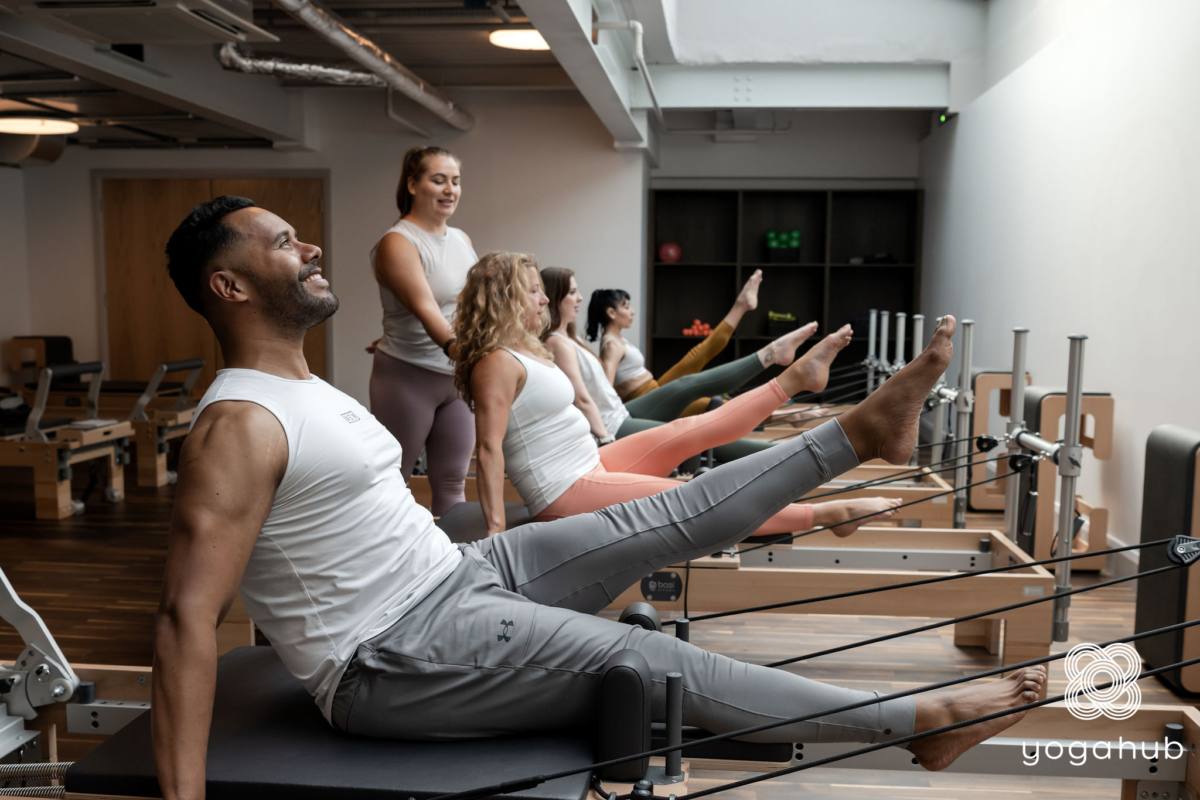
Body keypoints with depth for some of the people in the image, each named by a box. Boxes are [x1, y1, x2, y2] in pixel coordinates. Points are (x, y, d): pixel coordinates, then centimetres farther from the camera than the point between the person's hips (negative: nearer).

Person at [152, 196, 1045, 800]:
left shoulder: (308, 391, 14)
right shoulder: (238, 429, -18)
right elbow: (188, 614, -23)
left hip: (460, 575, 9)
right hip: (398, 658, -9)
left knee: (666, 519, 2)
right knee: (648, 661, -12)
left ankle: (867, 428, 12)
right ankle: (921, 720, -1)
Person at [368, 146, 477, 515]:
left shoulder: (462, 240, 12)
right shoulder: (397, 243, -11)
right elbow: (424, 307, -25)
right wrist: (455, 347, -40)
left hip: (457, 375, 7)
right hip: (409, 376, -6)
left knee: (451, 482, 9)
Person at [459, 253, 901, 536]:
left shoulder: (524, 353, 15)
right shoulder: (498, 363, -17)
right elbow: (490, 449, -24)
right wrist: (496, 527, -29)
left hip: (591, 467, 10)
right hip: (569, 493, -10)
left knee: (687, 430, 7)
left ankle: (797, 374, 15)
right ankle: (827, 514, 1)